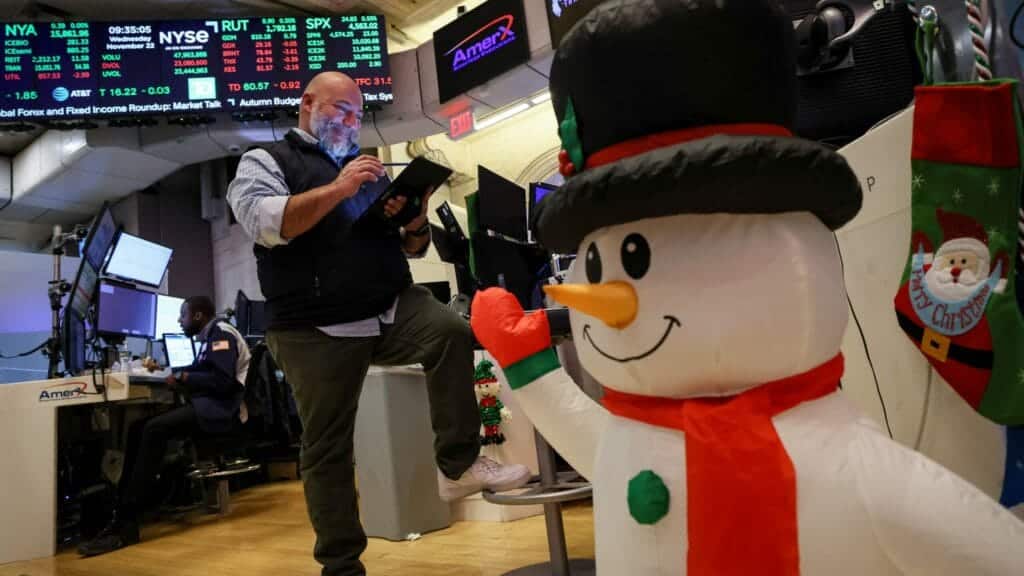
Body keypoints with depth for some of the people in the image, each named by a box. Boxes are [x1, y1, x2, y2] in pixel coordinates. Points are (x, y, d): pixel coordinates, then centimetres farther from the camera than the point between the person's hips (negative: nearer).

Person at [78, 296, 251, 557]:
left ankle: (126, 524, -26)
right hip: (208, 405, 10)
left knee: (155, 429, -26)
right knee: (138, 427, -4)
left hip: (221, 409, -10)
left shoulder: (221, 334, -9)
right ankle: (121, 510, -12)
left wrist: (183, 377, -9)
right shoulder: (210, 336, 22)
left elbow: (223, 381, -21)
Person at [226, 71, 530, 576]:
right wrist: (338, 188, -18)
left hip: (393, 306, 4)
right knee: (326, 448, 2)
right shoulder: (265, 160, 8)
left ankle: (458, 465, -16)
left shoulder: (370, 168, 21)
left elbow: (412, 248, 20)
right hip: (316, 328, -3)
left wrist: (417, 223, -3)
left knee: (452, 332, -25)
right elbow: (265, 223, -14)